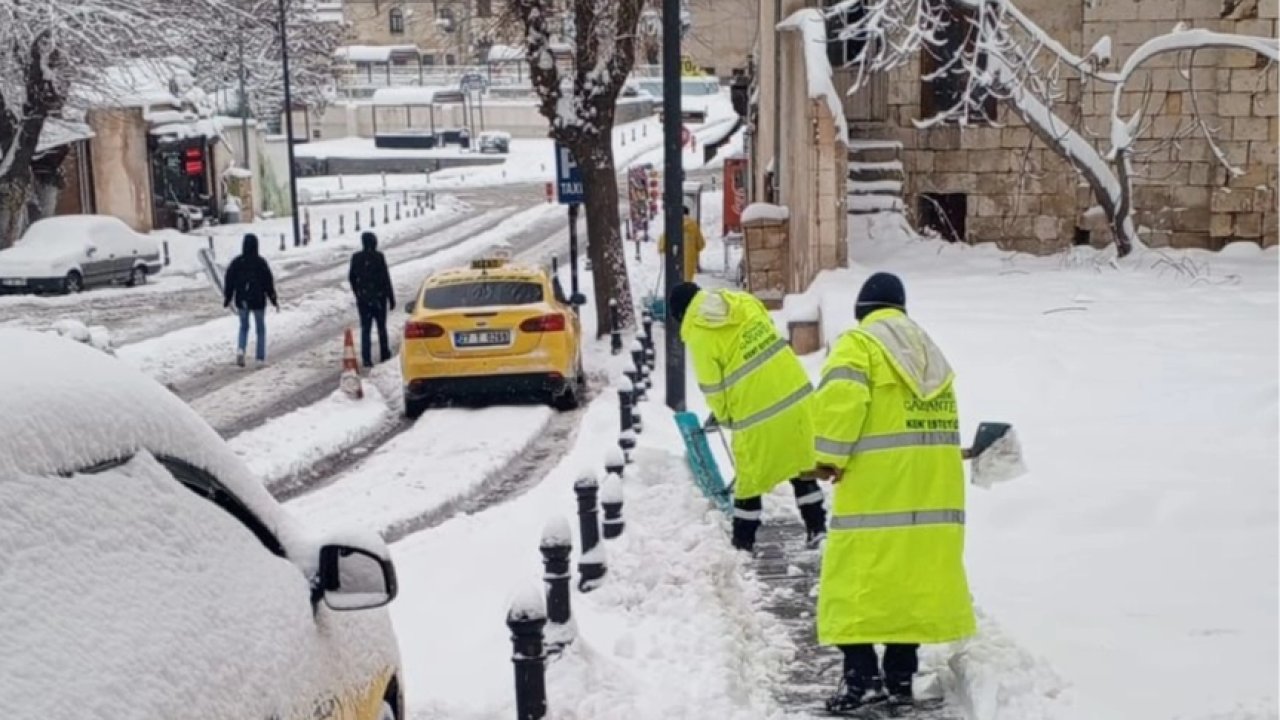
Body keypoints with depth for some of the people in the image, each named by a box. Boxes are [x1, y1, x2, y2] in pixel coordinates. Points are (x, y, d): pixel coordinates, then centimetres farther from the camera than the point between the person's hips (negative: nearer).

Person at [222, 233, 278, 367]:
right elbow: (269, 282, -7)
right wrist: (274, 301, 2)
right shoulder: (261, 262, -11)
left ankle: (240, 349, -6)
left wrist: (227, 299, 11)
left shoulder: (236, 262, -5)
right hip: (258, 301, -2)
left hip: (241, 301, 2)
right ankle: (261, 358, 11)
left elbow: (229, 282, 0)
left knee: (244, 327, 19)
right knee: (260, 329, 12)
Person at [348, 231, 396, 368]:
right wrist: (391, 298, -6)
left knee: (365, 329, 4)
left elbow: (351, 277, 10)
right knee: (382, 327, 14)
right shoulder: (378, 257, -12)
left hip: (362, 299, 2)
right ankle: (385, 355, 22)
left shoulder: (356, 258, 0)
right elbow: (386, 279, -12)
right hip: (379, 297, -2)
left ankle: (366, 359, -5)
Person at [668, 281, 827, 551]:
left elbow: (713, 389, -5)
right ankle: (816, 527, 26)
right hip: (796, 393, 5)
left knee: (750, 476, 12)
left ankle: (743, 542, 24)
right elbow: (771, 337, 13)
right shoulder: (745, 301, 5)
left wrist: (723, 417, 14)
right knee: (802, 463, 20)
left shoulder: (698, 335, -9)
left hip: (756, 411, -5)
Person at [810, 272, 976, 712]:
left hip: (876, 490, -7)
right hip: (933, 491, 7)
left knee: (857, 581, -1)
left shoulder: (858, 345, -3)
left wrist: (830, 458, -9)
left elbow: (839, 400, -19)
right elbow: (935, 415, 15)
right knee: (911, 579, 11)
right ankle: (900, 679, 15)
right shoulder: (928, 350, 19)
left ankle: (862, 677, -5)